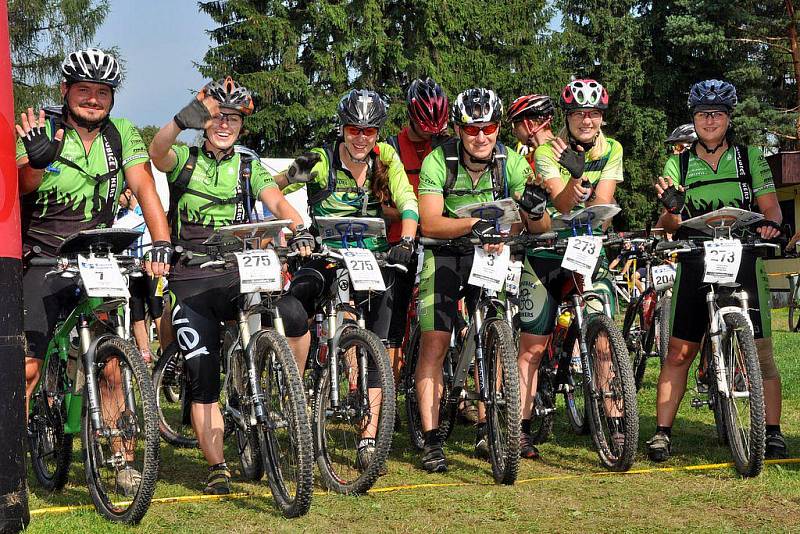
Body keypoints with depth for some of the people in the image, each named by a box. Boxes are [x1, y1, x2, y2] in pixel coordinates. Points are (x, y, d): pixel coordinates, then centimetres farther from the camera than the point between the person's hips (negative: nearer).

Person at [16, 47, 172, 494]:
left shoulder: (123, 135, 2)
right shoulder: (43, 130, -5)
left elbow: (144, 188, -8)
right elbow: (20, 187, -18)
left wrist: (162, 243, -23)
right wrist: (37, 160, -40)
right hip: (46, 260, -2)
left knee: (117, 365, -5)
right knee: (27, 366, -8)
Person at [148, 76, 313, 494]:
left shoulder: (248, 166, 11)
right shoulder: (185, 159, 4)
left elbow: (276, 201, -5)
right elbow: (157, 151, -19)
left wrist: (299, 230, -28)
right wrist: (184, 120, -41)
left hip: (238, 276, 1)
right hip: (191, 280, -1)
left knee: (293, 319, -26)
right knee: (202, 377, -4)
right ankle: (217, 468, 4)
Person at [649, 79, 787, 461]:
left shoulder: (749, 158, 8)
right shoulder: (678, 165, 10)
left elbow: (770, 206, 6)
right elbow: (671, 226, 4)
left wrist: (769, 222, -17)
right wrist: (670, 208, -19)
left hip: (743, 261, -1)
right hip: (695, 265, 1)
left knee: (760, 352, -5)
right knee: (678, 352, -2)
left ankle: (773, 433, 3)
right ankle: (662, 432, 4)